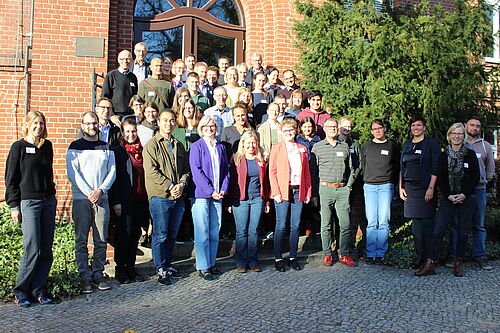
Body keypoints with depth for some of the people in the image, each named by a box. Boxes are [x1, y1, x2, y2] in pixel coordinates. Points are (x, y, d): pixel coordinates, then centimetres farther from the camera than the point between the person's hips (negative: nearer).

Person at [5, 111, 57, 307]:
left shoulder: (47, 146, 12)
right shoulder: (19, 147, -1)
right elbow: (11, 179, -2)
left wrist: (52, 197, 15)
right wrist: (14, 206, -7)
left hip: (48, 201, 5)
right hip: (28, 202, -5)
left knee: (46, 250, 4)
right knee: (32, 249, -8)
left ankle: (38, 289, 13)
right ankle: (21, 291, 7)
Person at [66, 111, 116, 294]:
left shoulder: (107, 147, 14)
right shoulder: (75, 147, 6)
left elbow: (112, 171, 8)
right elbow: (73, 173, -3)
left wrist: (100, 190, -7)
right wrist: (89, 193, -11)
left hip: (102, 198, 2)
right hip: (81, 198, -2)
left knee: (101, 240, 3)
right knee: (81, 241, -1)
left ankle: (98, 274, 13)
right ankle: (85, 277, 5)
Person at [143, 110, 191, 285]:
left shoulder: (179, 145, 17)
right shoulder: (152, 145, -1)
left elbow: (186, 169, 15)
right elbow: (151, 171, -11)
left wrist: (181, 184, -5)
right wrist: (170, 187, -15)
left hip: (178, 197, 5)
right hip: (160, 197, -5)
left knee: (172, 234, 12)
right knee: (160, 235, -2)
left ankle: (168, 265, 24)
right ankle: (161, 270, 6)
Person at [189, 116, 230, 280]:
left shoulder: (220, 147, 15)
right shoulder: (196, 146, -1)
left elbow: (226, 170, 13)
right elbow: (197, 171, -9)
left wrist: (223, 190, -3)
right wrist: (210, 191, -14)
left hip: (217, 195, 5)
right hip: (201, 195, -5)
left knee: (215, 232, 9)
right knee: (202, 233, -3)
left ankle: (211, 263, 19)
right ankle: (203, 267, 4)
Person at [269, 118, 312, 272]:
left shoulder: (302, 149, 14)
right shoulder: (277, 148, 4)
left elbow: (307, 172, 14)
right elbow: (272, 171, -1)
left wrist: (308, 192, 7)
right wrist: (276, 192, -10)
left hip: (298, 191, 3)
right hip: (283, 191, -3)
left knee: (296, 226, 6)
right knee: (281, 226, -2)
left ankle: (293, 257, 16)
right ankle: (278, 259, 6)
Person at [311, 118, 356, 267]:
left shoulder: (345, 146, 12)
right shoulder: (317, 147, 4)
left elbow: (350, 169, 19)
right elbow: (313, 172, 3)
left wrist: (348, 185, 7)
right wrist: (314, 194, -2)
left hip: (342, 189, 2)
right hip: (324, 188, -2)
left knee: (345, 224, 0)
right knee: (326, 224, 2)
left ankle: (344, 254, 10)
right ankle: (328, 254, 12)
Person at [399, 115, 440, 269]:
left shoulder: (432, 144, 0)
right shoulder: (406, 145, 16)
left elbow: (435, 168, -6)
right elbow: (401, 167, 19)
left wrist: (431, 188, -13)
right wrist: (401, 187, 11)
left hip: (426, 188, -5)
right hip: (410, 188, 5)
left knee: (427, 221, -4)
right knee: (415, 222, 5)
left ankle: (429, 256, 4)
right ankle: (420, 255, 12)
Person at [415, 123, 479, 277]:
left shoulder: (470, 154, 5)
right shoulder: (443, 156, 8)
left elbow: (476, 177, 1)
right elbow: (440, 178, 5)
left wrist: (464, 195, -9)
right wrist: (448, 195, -8)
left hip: (467, 198, 0)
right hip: (447, 198, 1)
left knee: (463, 232, 3)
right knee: (438, 231, -6)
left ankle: (458, 264, 16)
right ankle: (430, 264, -4)